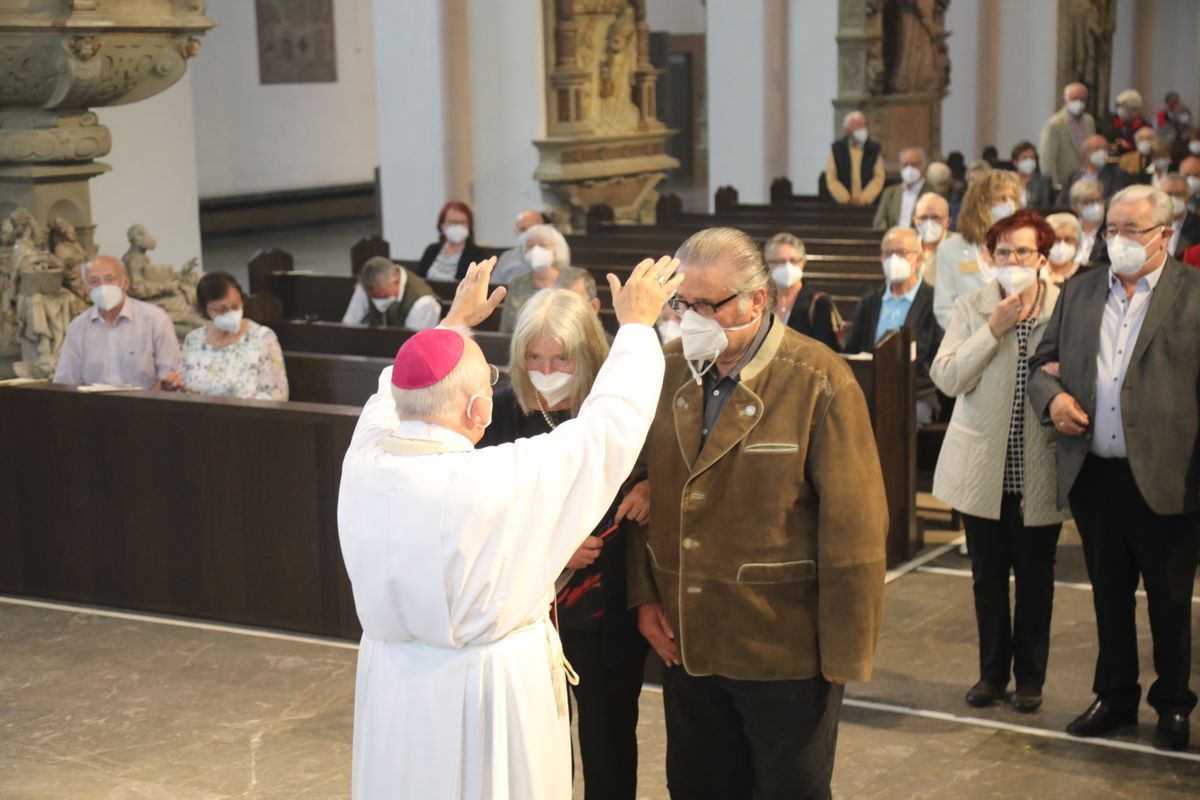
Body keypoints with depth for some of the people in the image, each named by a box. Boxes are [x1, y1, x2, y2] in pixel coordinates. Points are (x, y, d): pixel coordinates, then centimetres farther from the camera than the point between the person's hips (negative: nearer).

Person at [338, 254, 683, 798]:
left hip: (393, 691, 5)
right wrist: (637, 325, 2)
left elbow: (395, 396, 11)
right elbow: (610, 425, -13)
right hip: (490, 693, -5)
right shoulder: (507, 479, -25)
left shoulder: (363, 466, -12)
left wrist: (455, 322, 24)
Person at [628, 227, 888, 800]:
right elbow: (644, 491, 9)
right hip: (686, 640, 5)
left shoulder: (819, 383, -15)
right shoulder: (669, 370, 2)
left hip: (785, 650, -5)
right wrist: (643, 595, 3)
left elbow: (853, 528, -14)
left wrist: (846, 651, -12)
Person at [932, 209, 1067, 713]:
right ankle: (992, 672, 25)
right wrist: (994, 330, -15)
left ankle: (1030, 676, 23)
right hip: (983, 468, 1)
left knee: (1035, 578, 9)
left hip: (1039, 469, -1)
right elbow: (946, 378, -8)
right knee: (988, 577, 11)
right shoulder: (971, 308, 2)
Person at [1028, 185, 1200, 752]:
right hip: (1093, 474, 4)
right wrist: (1051, 396, -5)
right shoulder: (1081, 291, 10)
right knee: (1109, 594, 16)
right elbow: (1043, 361, 17)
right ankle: (1115, 697, 31)